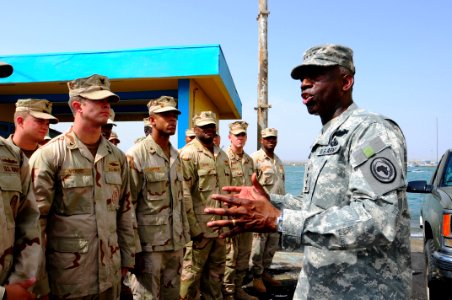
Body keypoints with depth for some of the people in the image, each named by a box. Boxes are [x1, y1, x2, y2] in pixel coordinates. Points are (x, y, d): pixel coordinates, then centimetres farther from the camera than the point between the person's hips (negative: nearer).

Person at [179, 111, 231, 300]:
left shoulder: (222, 155, 14)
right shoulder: (188, 154, -10)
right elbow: (184, 194, -16)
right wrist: (193, 227, -18)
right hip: (200, 226, -7)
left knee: (216, 270, 18)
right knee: (192, 271, 4)